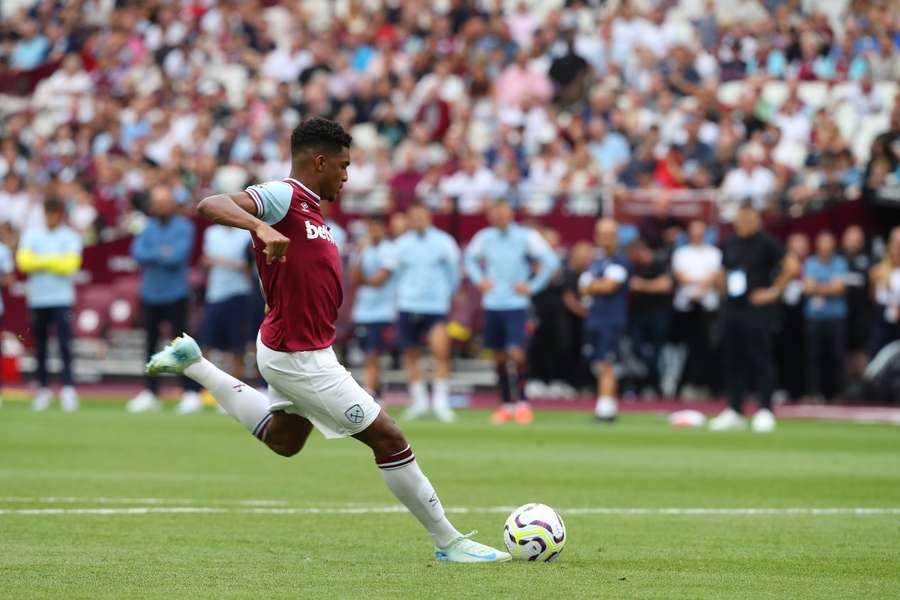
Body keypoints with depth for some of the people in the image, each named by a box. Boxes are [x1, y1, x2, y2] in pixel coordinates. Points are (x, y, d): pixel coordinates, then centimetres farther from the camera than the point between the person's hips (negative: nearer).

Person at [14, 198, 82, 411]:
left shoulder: (70, 238, 3)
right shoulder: (32, 234, 8)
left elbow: (70, 265, -10)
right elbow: (23, 261, -5)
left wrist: (41, 261, -7)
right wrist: (54, 263, -11)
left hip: (62, 299, -3)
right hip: (37, 299, 3)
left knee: (65, 344, -12)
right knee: (40, 347, 6)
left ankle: (68, 390, -15)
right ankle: (43, 389, 15)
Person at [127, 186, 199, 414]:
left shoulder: (183, 227, -3)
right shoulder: (149, 227, 11)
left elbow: (178, 256, -15)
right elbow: (137, 252, -2)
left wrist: (152, 256, -6)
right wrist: (161, 253, -11)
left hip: (175, 295, -5)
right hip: (150, 294, 5)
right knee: (151, 344, 9)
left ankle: (190, 393, -5)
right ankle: (150, 393, 16)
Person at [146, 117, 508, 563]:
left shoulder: (307, 207, 10)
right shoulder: (284, 197, -18)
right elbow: (209, 205, -33)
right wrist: (262, 228, -48)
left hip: (295, 349, 10)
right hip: (299, 356, -10)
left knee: (283, 440, 33)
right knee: (388, 438, -5)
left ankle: (193, 363, 32)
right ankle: (448, 543, 3)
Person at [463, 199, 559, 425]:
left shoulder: (525, 237, -6)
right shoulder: (484, 237, 5)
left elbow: (550, 262, -4)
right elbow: (469, 258, 23)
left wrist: (532, 287, -6)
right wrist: (479, 280, 9)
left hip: (516, 305, -4)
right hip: (492, 304, 4)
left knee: (516, 352, -16)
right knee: (499, 356, 8)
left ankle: (522, 402, -5)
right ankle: (506, 404, 18)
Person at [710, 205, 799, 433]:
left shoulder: (765, 243, -6)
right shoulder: (729, 244, 13)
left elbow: (792, 266, -11)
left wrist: (774, 291, -10)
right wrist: (725, 292, 14)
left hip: (756, 309, -7)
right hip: (731, 309, 7)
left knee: (760, 360, -7)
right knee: (733, 360, 8)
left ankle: (765, 412, -6)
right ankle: (733, 412, 13)